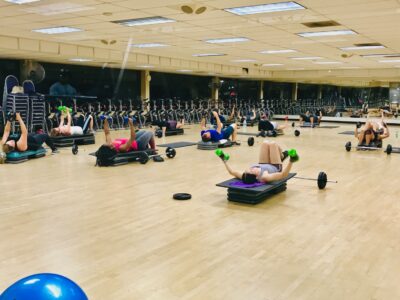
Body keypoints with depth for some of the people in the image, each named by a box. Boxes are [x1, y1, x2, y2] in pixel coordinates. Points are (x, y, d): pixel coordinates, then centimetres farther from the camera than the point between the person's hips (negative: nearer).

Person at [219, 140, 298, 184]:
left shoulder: (245, 177, -38)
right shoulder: (264, 177, -49)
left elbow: (231, 171, -21)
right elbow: (283, 175, -55)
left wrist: (224, 160, -15)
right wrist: (291, 161, -63)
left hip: (262, 165, 4)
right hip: (276, 167, -4)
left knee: (265, 143, 11)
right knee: (272, 144, 4)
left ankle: (282, 156, 43)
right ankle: (282, 156, 40)